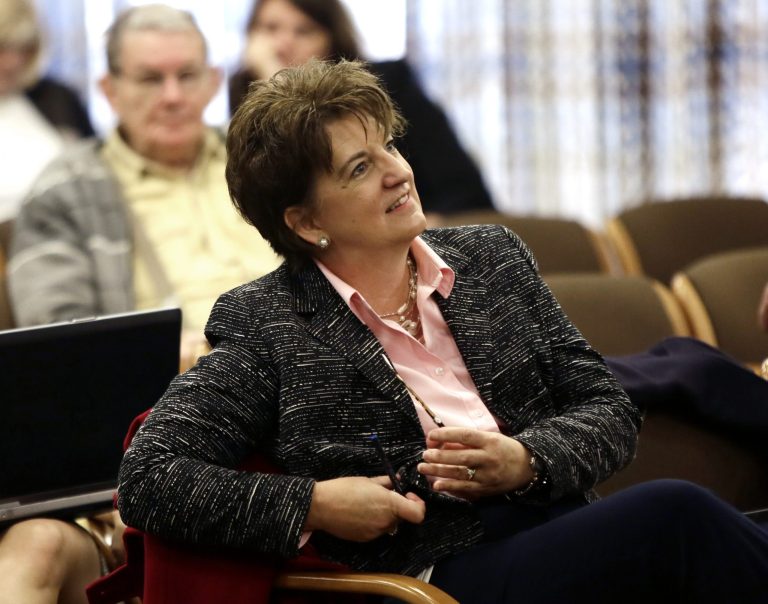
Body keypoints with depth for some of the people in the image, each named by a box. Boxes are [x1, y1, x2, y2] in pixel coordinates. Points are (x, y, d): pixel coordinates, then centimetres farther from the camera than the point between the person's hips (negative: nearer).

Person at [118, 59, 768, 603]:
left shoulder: (492, 257, 17)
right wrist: (312, 505, -10)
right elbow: (147, 480, 0)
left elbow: (610, 410, 16)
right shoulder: (265, 327, 4)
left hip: (557, 522, 5)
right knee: (676, 515, -31)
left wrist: (525, 462, -6)